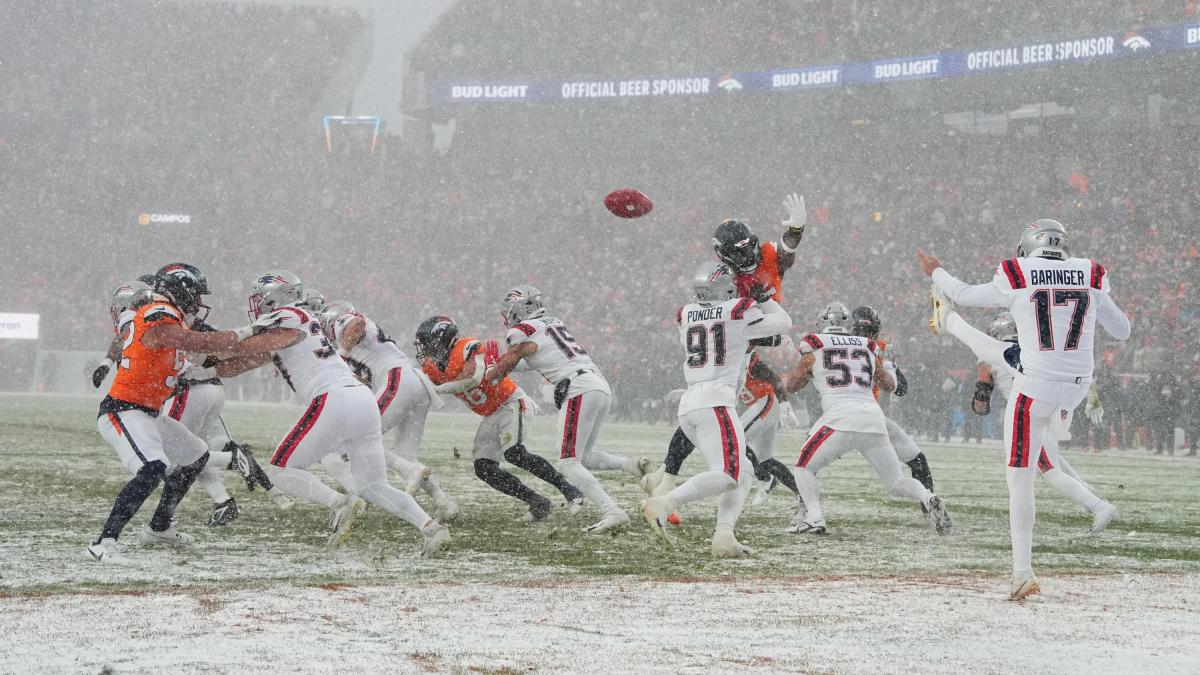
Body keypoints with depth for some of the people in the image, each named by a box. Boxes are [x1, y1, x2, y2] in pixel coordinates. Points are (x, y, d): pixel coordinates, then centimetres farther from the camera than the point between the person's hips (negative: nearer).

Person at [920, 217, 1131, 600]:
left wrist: (936, 273, 29)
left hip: (1037, 388, -4)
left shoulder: (1016, 280, -5)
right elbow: (1121, 331, 12)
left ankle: (1023, 572, -4)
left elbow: (964, 296, 10)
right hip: (1077, 388, 4)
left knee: (1020, 480, 1)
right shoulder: (1091, 278, 3)